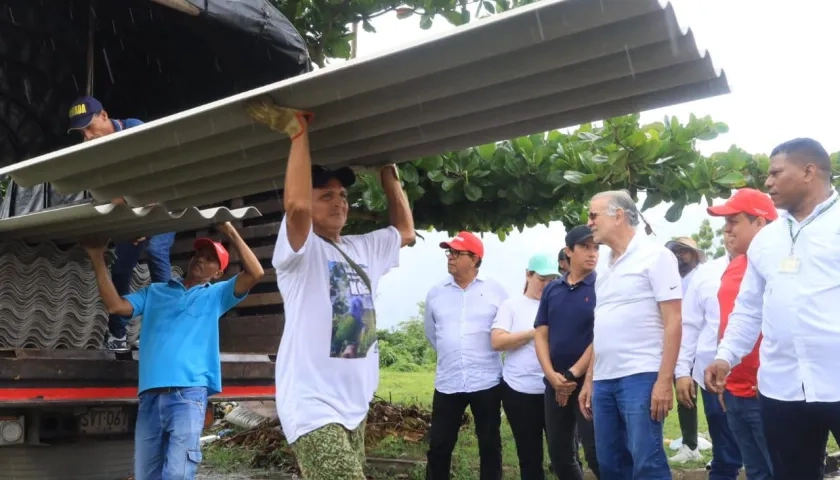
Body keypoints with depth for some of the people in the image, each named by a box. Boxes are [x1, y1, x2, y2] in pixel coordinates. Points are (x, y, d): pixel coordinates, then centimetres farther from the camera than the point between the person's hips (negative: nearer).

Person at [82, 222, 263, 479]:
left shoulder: (216, 294, 19)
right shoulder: (155, 291, 26)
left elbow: (255, 273, 5)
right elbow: (116, 305, 12)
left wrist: (231, 233, 3)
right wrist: (97, 258, 11)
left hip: (189, 393, -3)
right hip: (150, 396, 3)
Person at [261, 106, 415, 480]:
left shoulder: (362, 249, 15)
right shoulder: (302, 250, -7)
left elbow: (405, 230, 26)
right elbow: (295, 204, -27)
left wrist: (387, 172, 20)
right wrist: (298, 132, -19)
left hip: (354, 405, 8)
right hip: (312, 406, -8)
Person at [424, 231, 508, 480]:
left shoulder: (495, 290, -4)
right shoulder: (435, 293, 4)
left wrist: (485, 356, 7)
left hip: (486, 382, -2)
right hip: (447, 383, 2)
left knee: (490, 444, 10)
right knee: (439, 445, 7)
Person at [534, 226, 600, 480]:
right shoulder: (551, 290, 9)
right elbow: (541, 336, 6)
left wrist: (573, 375, -12)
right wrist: (552, 375, -8)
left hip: (589, 381, -5)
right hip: (554, 383, 5)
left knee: (596, 453, -7)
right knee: (559, 454, 12)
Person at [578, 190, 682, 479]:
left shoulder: (655, 256, -3)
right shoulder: (604, 268, 17)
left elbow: (673, 322, -9)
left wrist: (664, 380, -16)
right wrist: (589, 380, 17)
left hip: (641, 377, -7)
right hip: (604, 380, 7)